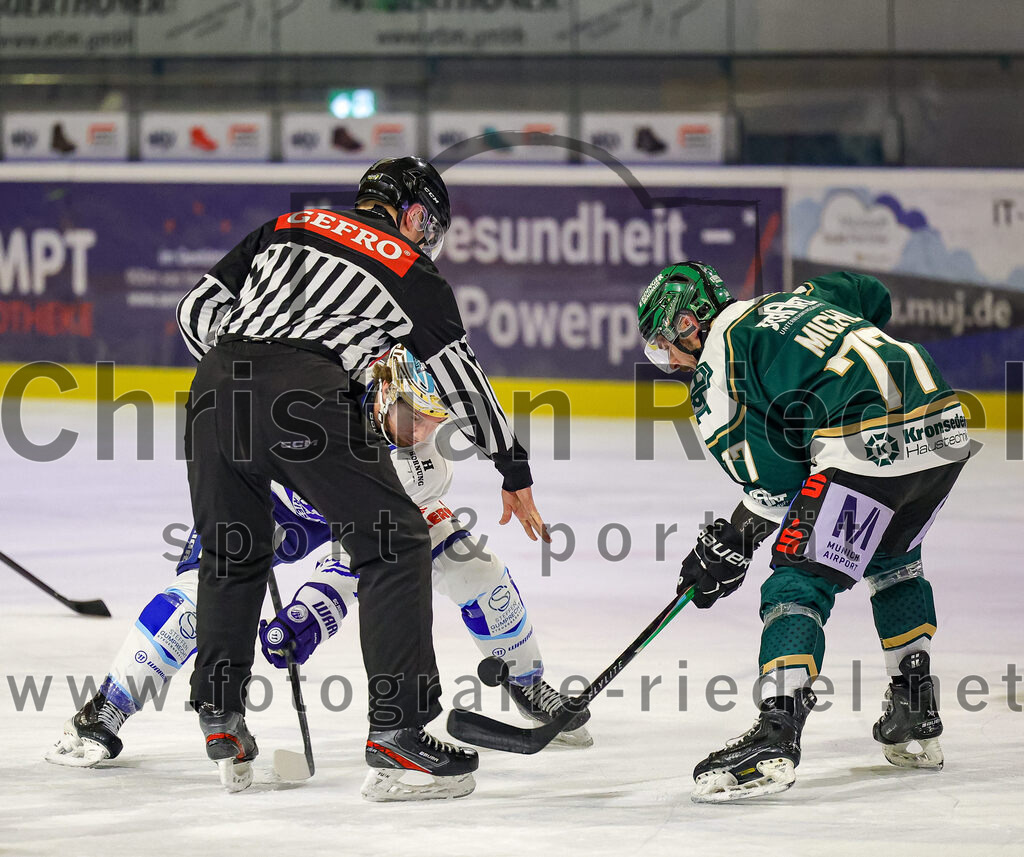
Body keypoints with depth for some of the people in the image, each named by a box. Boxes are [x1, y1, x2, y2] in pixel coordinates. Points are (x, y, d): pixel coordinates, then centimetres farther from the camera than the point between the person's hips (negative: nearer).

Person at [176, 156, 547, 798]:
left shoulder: (287, 228, 28)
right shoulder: (414, 274, 18)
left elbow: (200, 306, 23)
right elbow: (463, 382, 22)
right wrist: (515, 474, 32)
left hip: (219, 382, 5)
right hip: (308, 395, -5)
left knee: (232, 555, 24)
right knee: (394, 546, 5)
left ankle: (219, 719, 23)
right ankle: (398, 728, -2)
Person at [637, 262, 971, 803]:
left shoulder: (717, 357, 5)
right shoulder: (798, 298, 28)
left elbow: (773, 470, -2)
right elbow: (872, 296, 43)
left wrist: (735, 541, 6)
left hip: (868, 444, -8)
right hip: (945, 430, 8)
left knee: (800, 580, -6)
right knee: (893, 559, 30)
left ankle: (776, 737, -21)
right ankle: (916, 718, 32)